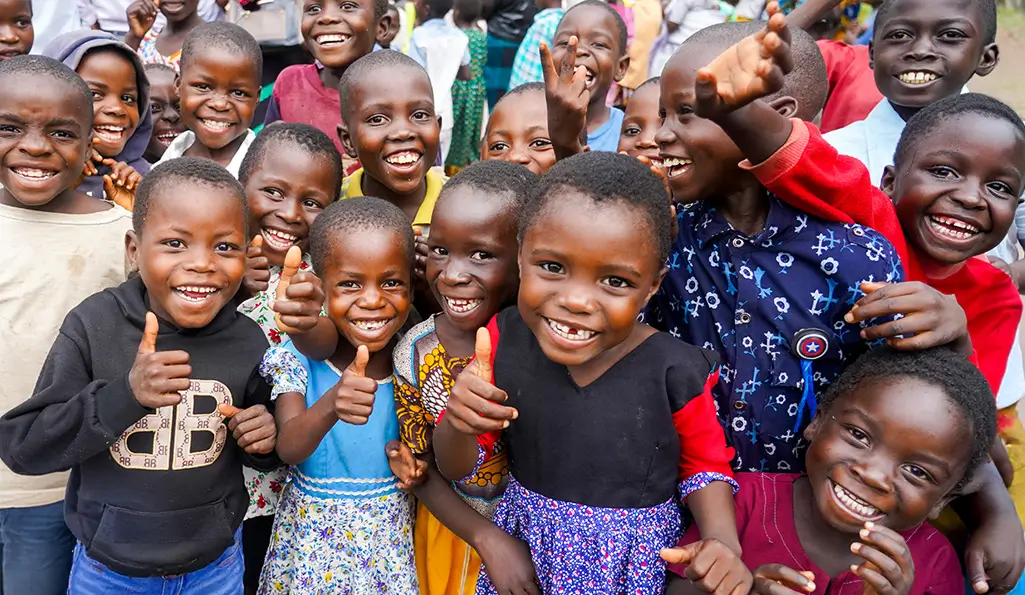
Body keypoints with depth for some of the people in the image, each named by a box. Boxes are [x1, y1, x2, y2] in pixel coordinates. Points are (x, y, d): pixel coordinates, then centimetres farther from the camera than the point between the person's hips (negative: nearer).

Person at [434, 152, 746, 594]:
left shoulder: (675, 372, -22)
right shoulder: (504, 339, -17)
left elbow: (704, 466, -2)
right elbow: (456, 469, -7)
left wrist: (722, 542, -21)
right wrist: (459, 423, -28)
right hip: (525, 545, 2)